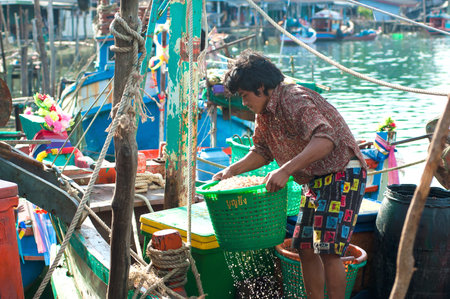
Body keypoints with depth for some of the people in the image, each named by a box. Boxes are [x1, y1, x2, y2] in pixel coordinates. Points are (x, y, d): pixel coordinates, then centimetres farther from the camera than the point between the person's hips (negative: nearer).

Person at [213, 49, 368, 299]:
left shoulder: (295, 100, -23)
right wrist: (232, 170, 4)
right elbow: (262, 151, 19)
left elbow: (325, 140, -37)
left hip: (343, 175, -10)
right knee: (305, 248, 9)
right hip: (315, 181, 10)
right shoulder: (264, 113, 8)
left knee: (328, 250, -14)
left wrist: (285, 171, -44)